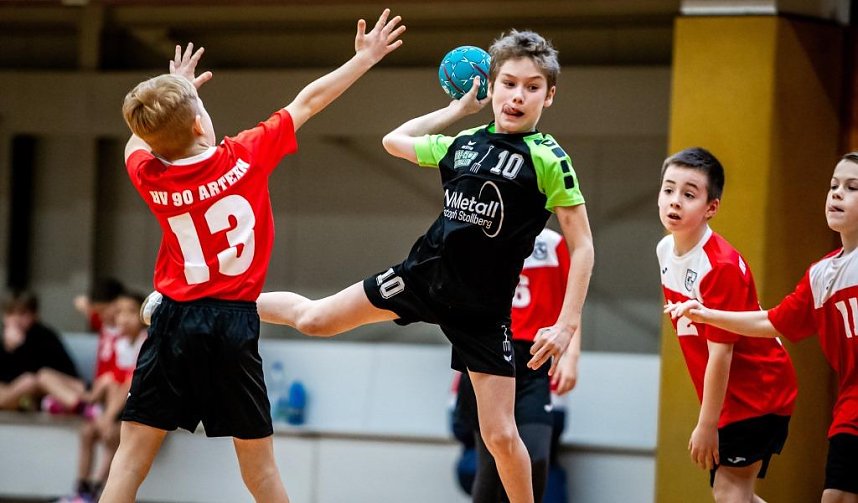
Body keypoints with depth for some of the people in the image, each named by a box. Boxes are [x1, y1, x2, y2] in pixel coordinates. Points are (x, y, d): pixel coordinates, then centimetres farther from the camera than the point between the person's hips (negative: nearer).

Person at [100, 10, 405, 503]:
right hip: (235, 323, -1)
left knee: (134, 449, -1)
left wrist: (175, 92, 30)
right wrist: (365, 58, 12)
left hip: (176, 320, 1)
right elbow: (309, 101, 2)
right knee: (257, 459, 8)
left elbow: (139, 142, 22)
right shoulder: (246, 156, -10)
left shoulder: (149, 177, -5)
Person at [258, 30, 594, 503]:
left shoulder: (548, 158, -12)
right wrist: (458, 108, 17)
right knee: (313, 318, 12)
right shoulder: (461, 143, 2)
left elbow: (581, 245, -12)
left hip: (483, 307, -4)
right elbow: (395, 140, 23)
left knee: (501, 435, -6)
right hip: (425, 273, 4)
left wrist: (566, 325, -19)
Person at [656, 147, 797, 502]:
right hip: (728, 393, 9)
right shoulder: (665, 250, 2)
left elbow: (720, 353, -23)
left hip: (756, 389, -9)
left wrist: (706, 425, -20)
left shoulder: (721, 266, -25)